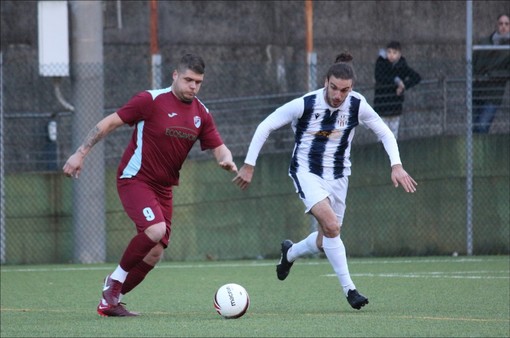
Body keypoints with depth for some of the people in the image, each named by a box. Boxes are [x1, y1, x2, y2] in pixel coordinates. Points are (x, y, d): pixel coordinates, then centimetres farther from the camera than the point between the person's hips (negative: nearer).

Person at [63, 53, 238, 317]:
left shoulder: (201, 114, 5)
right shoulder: (151, 101, -13)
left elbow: (218, 147, 8)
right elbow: (110, 122, -9)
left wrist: (227, 160, -17)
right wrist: (81, 153, -12)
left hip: (163, 187, 7)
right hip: (135, 179, -7)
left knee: (154, 254, 2)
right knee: (155, 229, -29)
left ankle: (110, 301, 16)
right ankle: (116, 280, -7)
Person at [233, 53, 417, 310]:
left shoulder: (357, 105, -11)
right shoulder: (305, 104, -19)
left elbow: (385, 133, 4)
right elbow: (266, 126, -9)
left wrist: (396, 166, -8)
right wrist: (249, 165, -7)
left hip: (338, 176, 4)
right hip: (306, 171, -4)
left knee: (325, 241, 9)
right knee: (331, 225, -26)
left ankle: (290, 253, 43)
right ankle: (349, 289, -18)